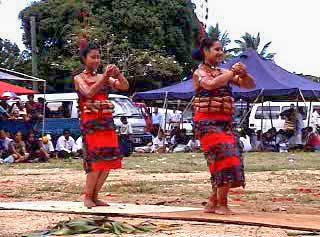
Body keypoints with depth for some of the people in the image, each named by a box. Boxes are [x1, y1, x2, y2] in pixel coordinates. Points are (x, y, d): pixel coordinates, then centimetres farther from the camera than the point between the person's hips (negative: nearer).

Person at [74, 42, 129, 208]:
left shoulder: (104, 78, 14)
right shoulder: (79, 79, 2)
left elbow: (125, 87, 4)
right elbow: (88, 93, -17)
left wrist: (118, 73, -13)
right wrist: (104, 77, -23)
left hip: (107, 122, 5)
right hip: (90, 123, -5)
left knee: (109, 160, 1)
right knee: (96, 159, -13)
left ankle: (94, 196, 10)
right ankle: (87, 197, -1)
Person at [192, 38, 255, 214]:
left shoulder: (223, 73, 15)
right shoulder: (199, 73, -1)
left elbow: (250, 85, 12)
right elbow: (211, 84, -25)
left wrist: (243, 74, -8)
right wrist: (232, 72, -16)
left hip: (225, 123, 7)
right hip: (207, 122, -7)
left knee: (225, 163, 5)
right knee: (224, 157, -16)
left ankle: (212, 204, 16)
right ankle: (222, 205, -10)